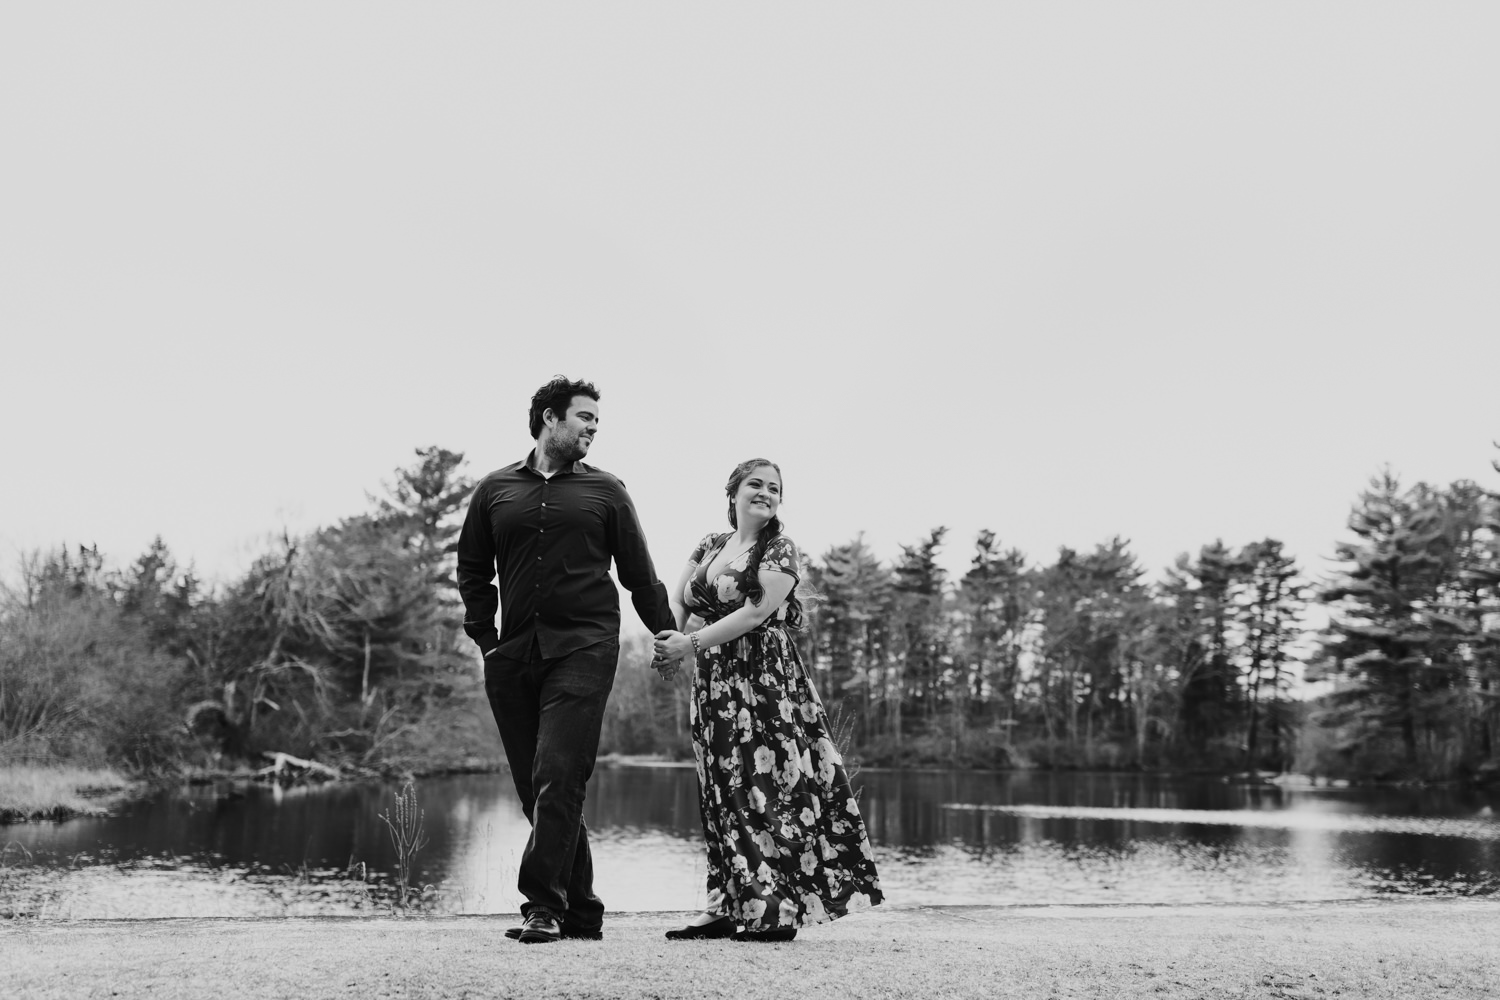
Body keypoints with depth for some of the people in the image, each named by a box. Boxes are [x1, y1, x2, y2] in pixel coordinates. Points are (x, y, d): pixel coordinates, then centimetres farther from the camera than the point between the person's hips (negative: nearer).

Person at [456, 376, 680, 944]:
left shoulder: (605, 491, 10)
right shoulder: (495, 490, 14)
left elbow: (639, 574, 12)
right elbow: (472, 571, 18)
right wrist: (485, 638, 8)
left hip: (584, 648, -3)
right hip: (513, 658, 3)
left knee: (557, 778, -15)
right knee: (534, 787, 5)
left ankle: (543, 906, -10)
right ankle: (580, 912, 15)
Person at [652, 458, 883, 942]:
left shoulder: (780, 552, -3)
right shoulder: (710, 546, 14)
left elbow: (757, 612, -14)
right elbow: (679, 600, 11)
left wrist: (691, 643, -16)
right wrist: (669, 639, -11)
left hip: (767, 683, -6)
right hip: (714, 685, 6)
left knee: (767, 788, -7)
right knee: (723, 792, 7)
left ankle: (776, 911, -1)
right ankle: (729, 906, 14)